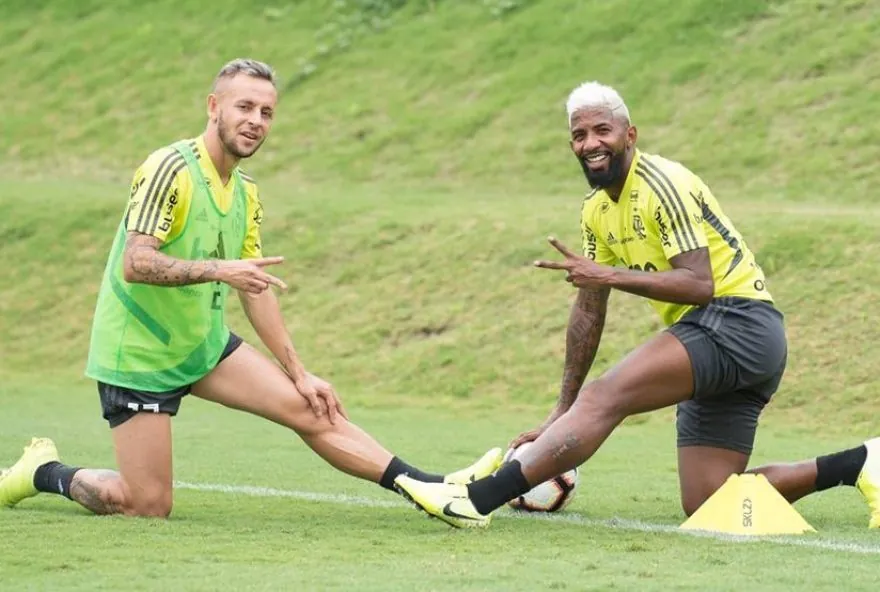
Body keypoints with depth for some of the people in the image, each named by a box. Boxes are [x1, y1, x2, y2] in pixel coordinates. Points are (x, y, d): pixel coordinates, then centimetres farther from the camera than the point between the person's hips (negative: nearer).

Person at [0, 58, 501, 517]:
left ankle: (428, 488, -3)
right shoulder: (171, 169, -19)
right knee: (149, 507, -6)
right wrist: (218, 269, -37)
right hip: (138, 353, -8)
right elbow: (134, 264, -26)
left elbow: (256, 287, 14)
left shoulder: (247, 193, 8)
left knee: (313, 410, -4)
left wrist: (299, 372, 10)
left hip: (205, 344, 8)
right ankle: (43, 472, 17)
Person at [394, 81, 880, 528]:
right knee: (705, 505, 4)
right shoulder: (597, 210, 14)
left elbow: (699, 285, -21)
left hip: (735, 323, -10)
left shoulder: (661, 184, -13)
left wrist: (610, 275, -26)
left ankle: (477, 499, -35)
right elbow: (589, 310, 20)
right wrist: (563, 413, 17)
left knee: (605, 397, -26)